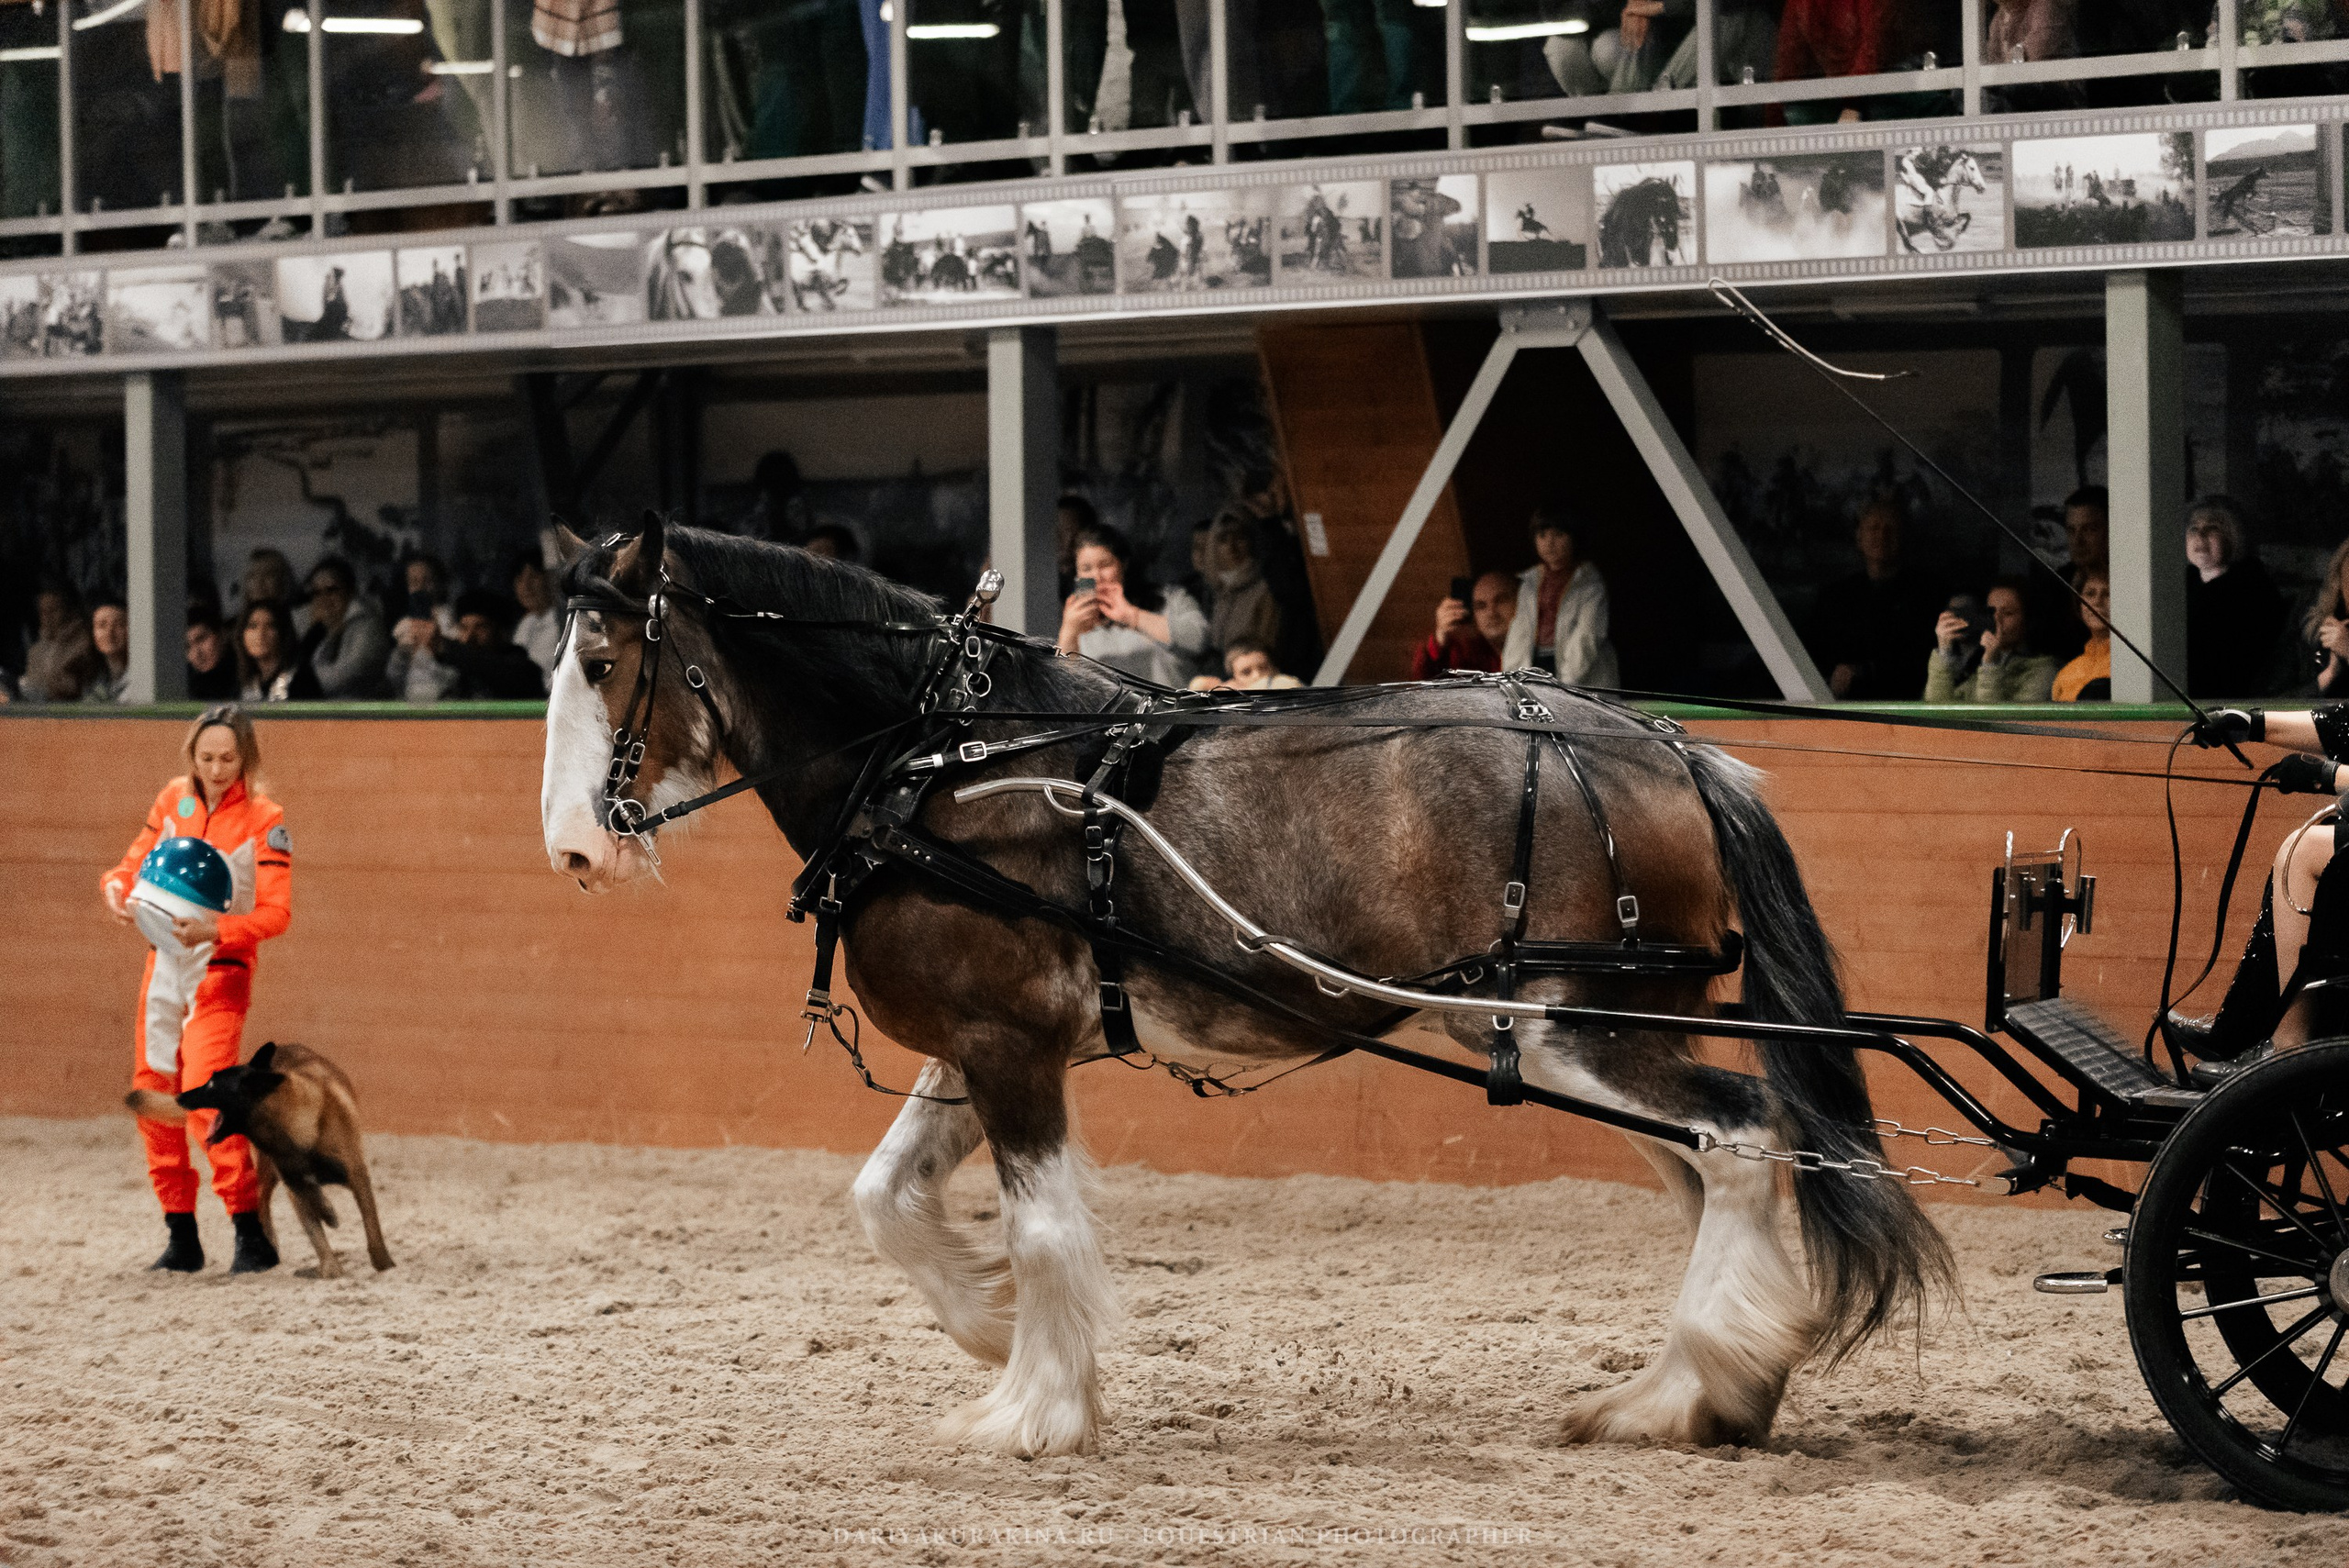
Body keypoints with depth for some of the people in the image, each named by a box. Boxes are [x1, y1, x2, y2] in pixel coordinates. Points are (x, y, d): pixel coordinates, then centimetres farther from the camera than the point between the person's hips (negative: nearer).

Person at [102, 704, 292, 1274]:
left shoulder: (263, 819, -10)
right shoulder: (174, 799, 4)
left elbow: (276, 912, -14)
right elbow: (137, 861, 13)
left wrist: (215, 930, -30)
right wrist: (116, 885, -11)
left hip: (222, 969, -6)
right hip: (165, 964, 6)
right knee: (152, 1097, 6)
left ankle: (252, 1236, -13)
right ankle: (182, 1238, 17)